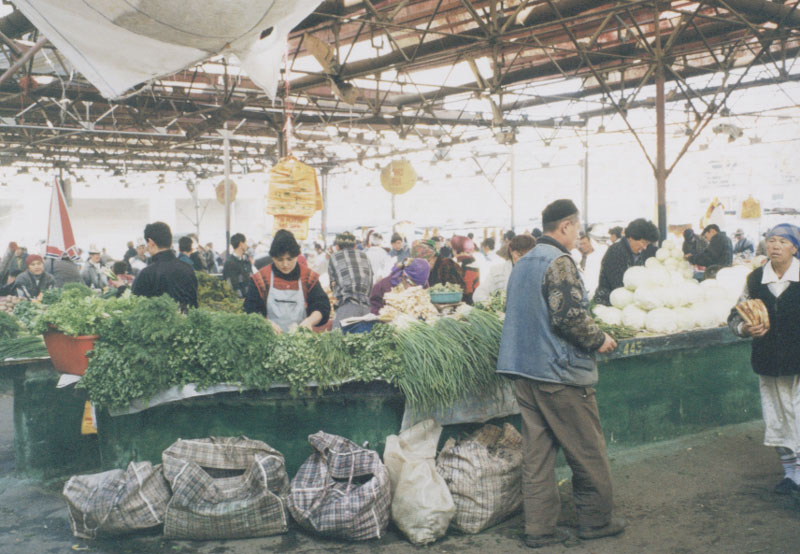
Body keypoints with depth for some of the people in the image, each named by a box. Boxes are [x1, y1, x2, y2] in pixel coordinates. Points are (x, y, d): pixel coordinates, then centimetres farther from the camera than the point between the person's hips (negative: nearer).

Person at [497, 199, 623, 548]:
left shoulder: (523, 263, 14)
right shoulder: (559, 262, -14)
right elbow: (569, 316, -23)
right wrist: (599, 340, -6)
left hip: (524, 369, 9)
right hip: (560, 373, -8)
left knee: (536, 450, 10)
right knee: (587, 451, 7)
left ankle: (539, 528, 14)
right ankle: (596, 520, 20)